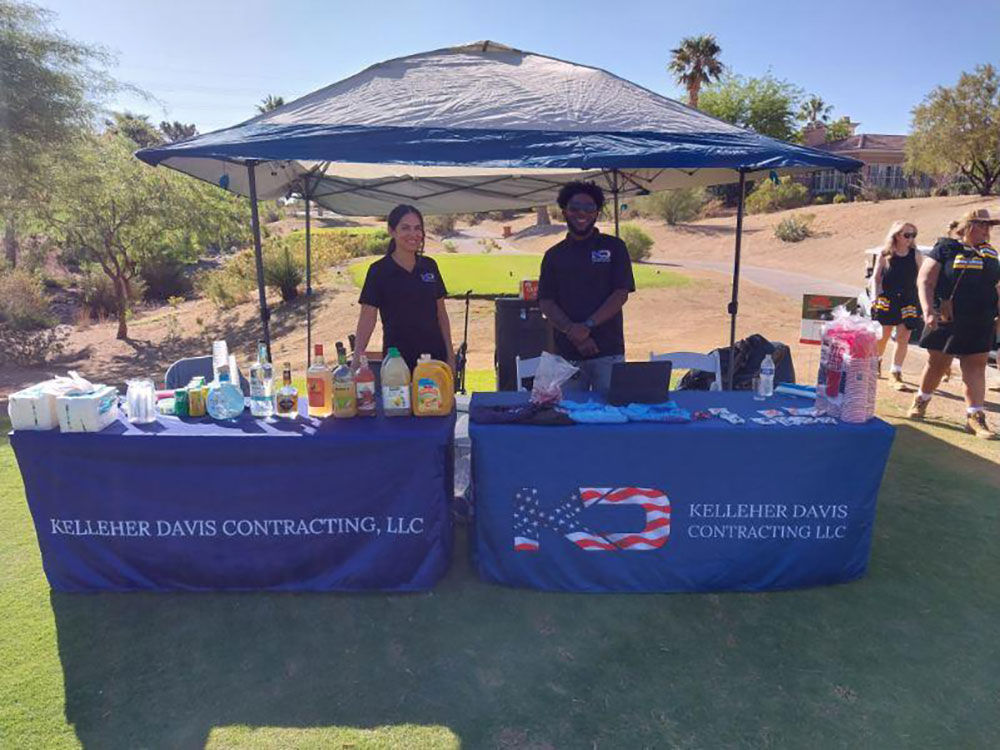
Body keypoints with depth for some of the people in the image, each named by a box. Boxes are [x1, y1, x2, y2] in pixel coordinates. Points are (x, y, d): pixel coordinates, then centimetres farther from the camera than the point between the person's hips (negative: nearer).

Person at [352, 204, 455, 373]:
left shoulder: (430, 266, 6)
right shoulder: (379, 270, -5)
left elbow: (441, 315, 10)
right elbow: (367, 318, -8)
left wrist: (450, 354, 6)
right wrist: (357, 356, -21)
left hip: (434, 354, 4)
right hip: (397, 358, -3)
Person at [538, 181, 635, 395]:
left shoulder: (613, 247, 7)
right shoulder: (554, 255, 12)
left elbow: (621, 294, -2)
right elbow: (545, 302, 4)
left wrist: (587, 326, -13)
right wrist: (571, 330, -12)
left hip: (608, 351, -1)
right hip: (566, 353, 2)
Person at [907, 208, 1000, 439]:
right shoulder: (946, 248, -3)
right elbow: (925, 281, -8)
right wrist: (929, 311, -17)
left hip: (981, 323, 5)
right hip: (948, 321, -4)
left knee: (975, 367, 1)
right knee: (937, 363, 6)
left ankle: (975, 417, 2)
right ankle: (921, 400, 28)